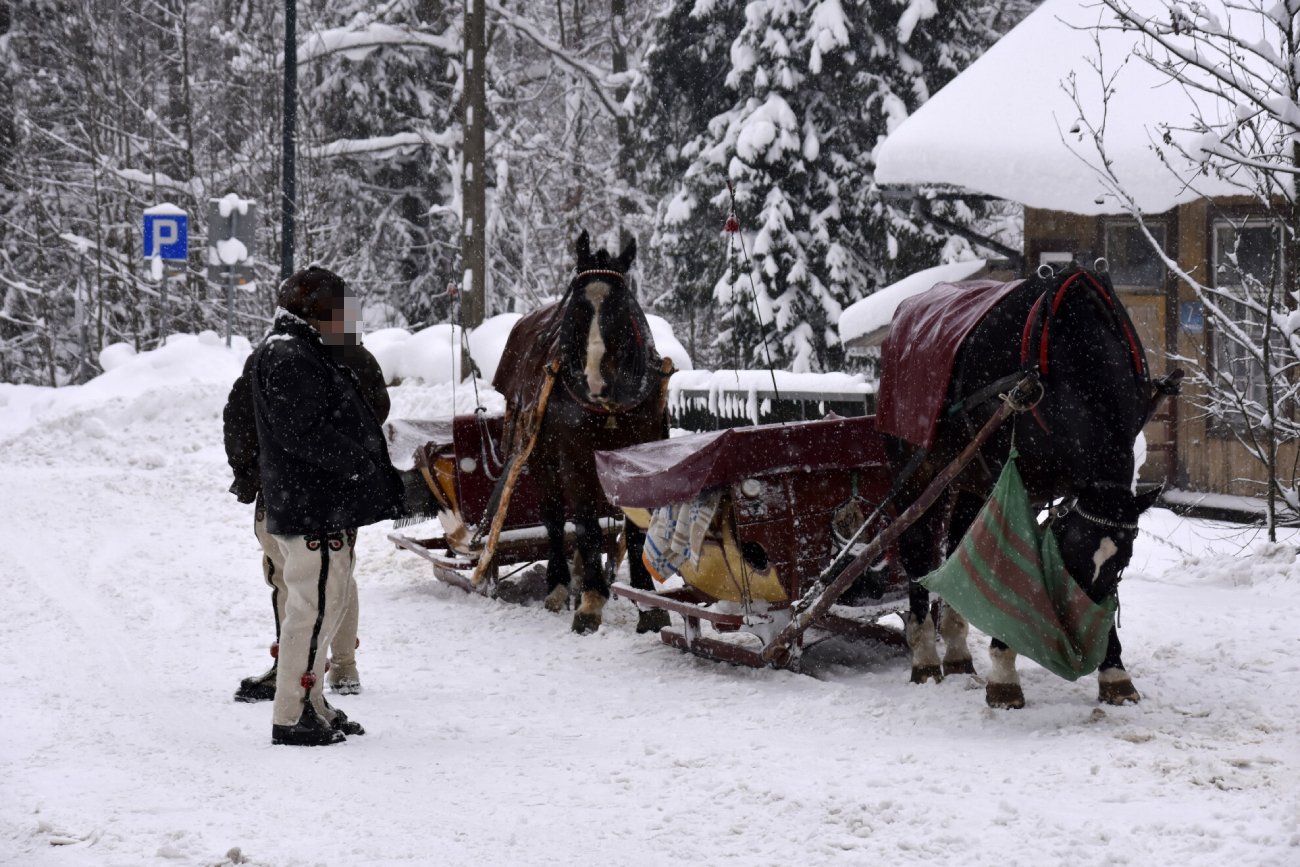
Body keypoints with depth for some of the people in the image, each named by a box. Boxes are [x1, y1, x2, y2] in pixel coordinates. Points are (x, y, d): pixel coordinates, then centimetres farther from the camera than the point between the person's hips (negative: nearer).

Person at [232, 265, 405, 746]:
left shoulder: (307, 352, 20)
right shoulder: (286, 356, -14)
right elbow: (304, 434, -22)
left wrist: (380, 473, 13)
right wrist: (363, 467, -19)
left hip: (329, 506, 11)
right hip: (311, 509, -11)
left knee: (332, 601, 18)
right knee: (314, 607, -8)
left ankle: (312, 705, 27)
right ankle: (292, 718, -4)